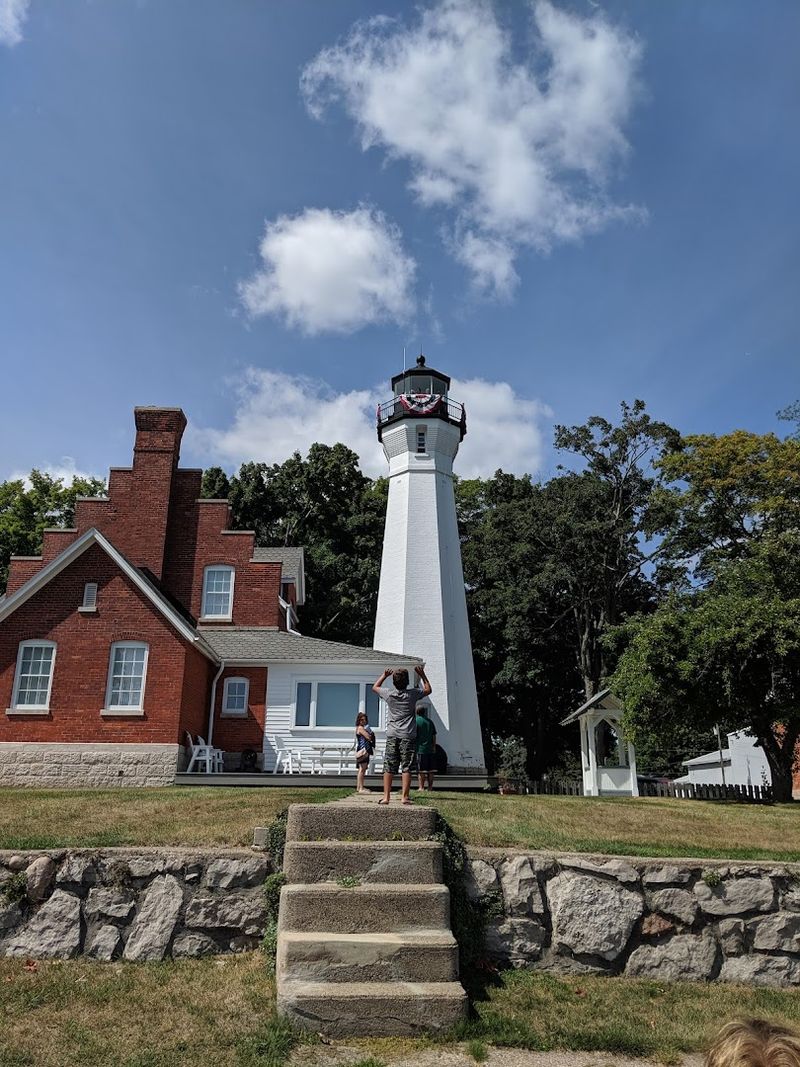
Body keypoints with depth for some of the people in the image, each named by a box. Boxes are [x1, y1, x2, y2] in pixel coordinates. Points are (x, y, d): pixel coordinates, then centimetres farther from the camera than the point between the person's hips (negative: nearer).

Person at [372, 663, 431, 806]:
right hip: (408, 736, -2)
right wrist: (422, 675, 22)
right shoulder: (412, 694, -3)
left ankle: (386, 796, 2)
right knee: (406, 767, -1)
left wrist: (384, 675, 27)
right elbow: (428, 690, 16)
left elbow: (375, 687, 21)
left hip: (392, 735, 2)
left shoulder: (388, 694, 0)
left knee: (389, 767, 3)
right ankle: (404, 796, -4)